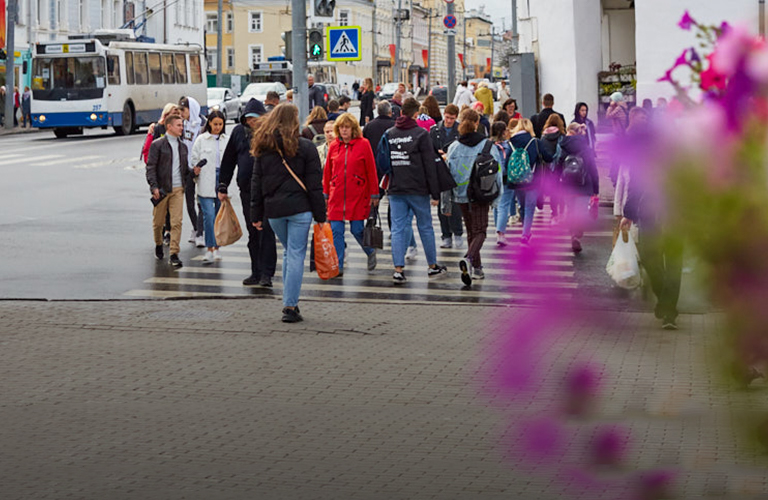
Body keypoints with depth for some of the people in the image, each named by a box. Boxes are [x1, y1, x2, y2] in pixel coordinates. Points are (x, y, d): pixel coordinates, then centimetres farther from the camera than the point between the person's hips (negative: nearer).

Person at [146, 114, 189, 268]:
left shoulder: (182, 146, 13)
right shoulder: (157, 144, -3)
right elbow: (151, 167, -7)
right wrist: (154, 186, -17)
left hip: (178, 189, 3)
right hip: (161, 189, -3)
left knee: (177, 222, -8)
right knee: (158, 222, 9)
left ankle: (174, 254, -8)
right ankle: (158, 245, 36)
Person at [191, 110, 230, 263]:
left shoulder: (227, 140, 9)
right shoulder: (201, 139, 4)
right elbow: (194, 159, 4)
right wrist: (195, 169, -16)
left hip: (222, 180, 3)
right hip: (206, 183, -3)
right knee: (208, 215, -11)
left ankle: (216, 247, 19)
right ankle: (210, 249, -9)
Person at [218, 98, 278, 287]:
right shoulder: (239, 132, 9)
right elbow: (228, 160, 15)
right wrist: (222, 186, 12)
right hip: (247, 190, 5)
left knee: (267, 231, -7)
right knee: (253, 233, 11)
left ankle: (266, 273, -5)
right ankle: (256, 272, 18)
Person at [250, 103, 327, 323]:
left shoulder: (263, 148, 7)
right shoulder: (305, 147, -4)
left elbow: (256, 184, 8)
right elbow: (315, 185, -5)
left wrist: (256, 215, 13)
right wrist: (320, 215, -1)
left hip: (273, 210, 4)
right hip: (299, 208, -4)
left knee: (288, 252, 19)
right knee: (296, 254, -2)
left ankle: (290, 302, 18)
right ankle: (290, 306, -7)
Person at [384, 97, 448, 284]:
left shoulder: (389, 134, 6)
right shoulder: (421, 134, -7)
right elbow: (430, 165, -8)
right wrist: (435, 193, -5)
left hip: (395, 191, 3)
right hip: (418, 190, -3)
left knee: (398, 229, 2)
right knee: (425, 227, 9)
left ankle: (398, 269, -7)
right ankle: (433, 267, 20)